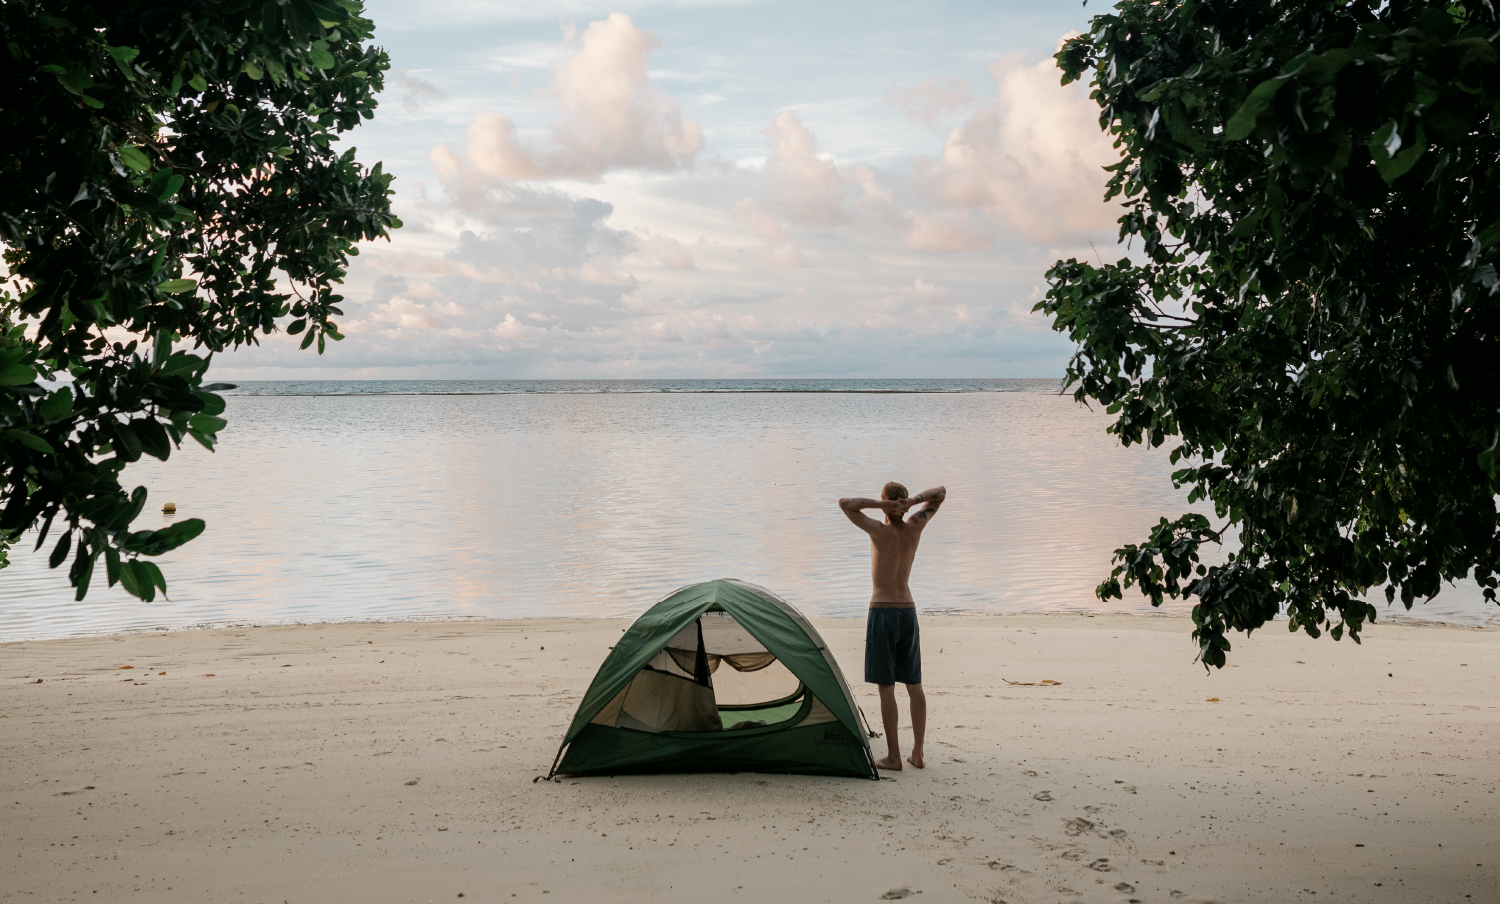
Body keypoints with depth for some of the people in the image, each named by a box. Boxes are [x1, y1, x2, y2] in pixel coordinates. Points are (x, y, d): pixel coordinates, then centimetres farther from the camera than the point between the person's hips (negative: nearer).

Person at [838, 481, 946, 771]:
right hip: (908, 610, 5)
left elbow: (845, 503, -21)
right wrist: (913, 501, -7)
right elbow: (940, 492, 12)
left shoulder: (880, 531, -14)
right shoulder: (914, 527, 0)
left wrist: (882, 505, -19)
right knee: (914, 685, 10)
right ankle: (917, 753, 13)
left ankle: (893, 756, 0)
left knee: (886, 686, -1)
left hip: (882, 613, -5)